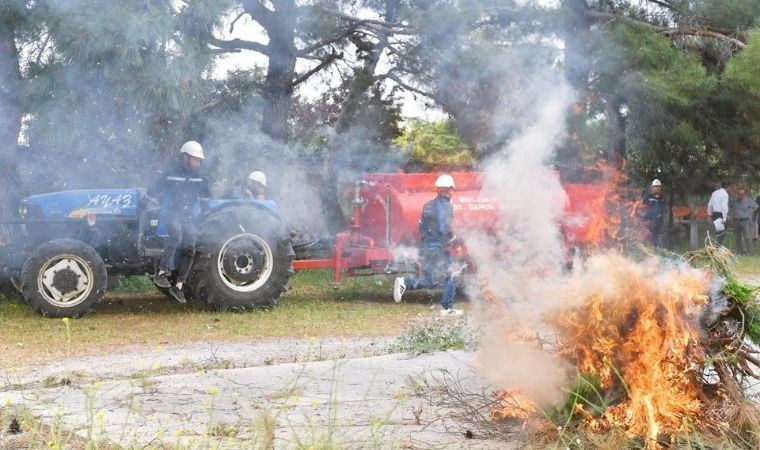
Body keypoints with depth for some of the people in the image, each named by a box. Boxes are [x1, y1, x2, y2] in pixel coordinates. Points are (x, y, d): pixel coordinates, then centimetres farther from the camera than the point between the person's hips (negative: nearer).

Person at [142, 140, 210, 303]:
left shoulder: (199, 178, 11)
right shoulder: (169, 173, -2)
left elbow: (204, 199, 24)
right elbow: (152, 192, 1)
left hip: (188, 217, 4)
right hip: (170, 214, -4)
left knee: (190, 248, -16)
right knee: (176, 234, -35)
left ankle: (178, 286, -15)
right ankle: (161, 272, -37)